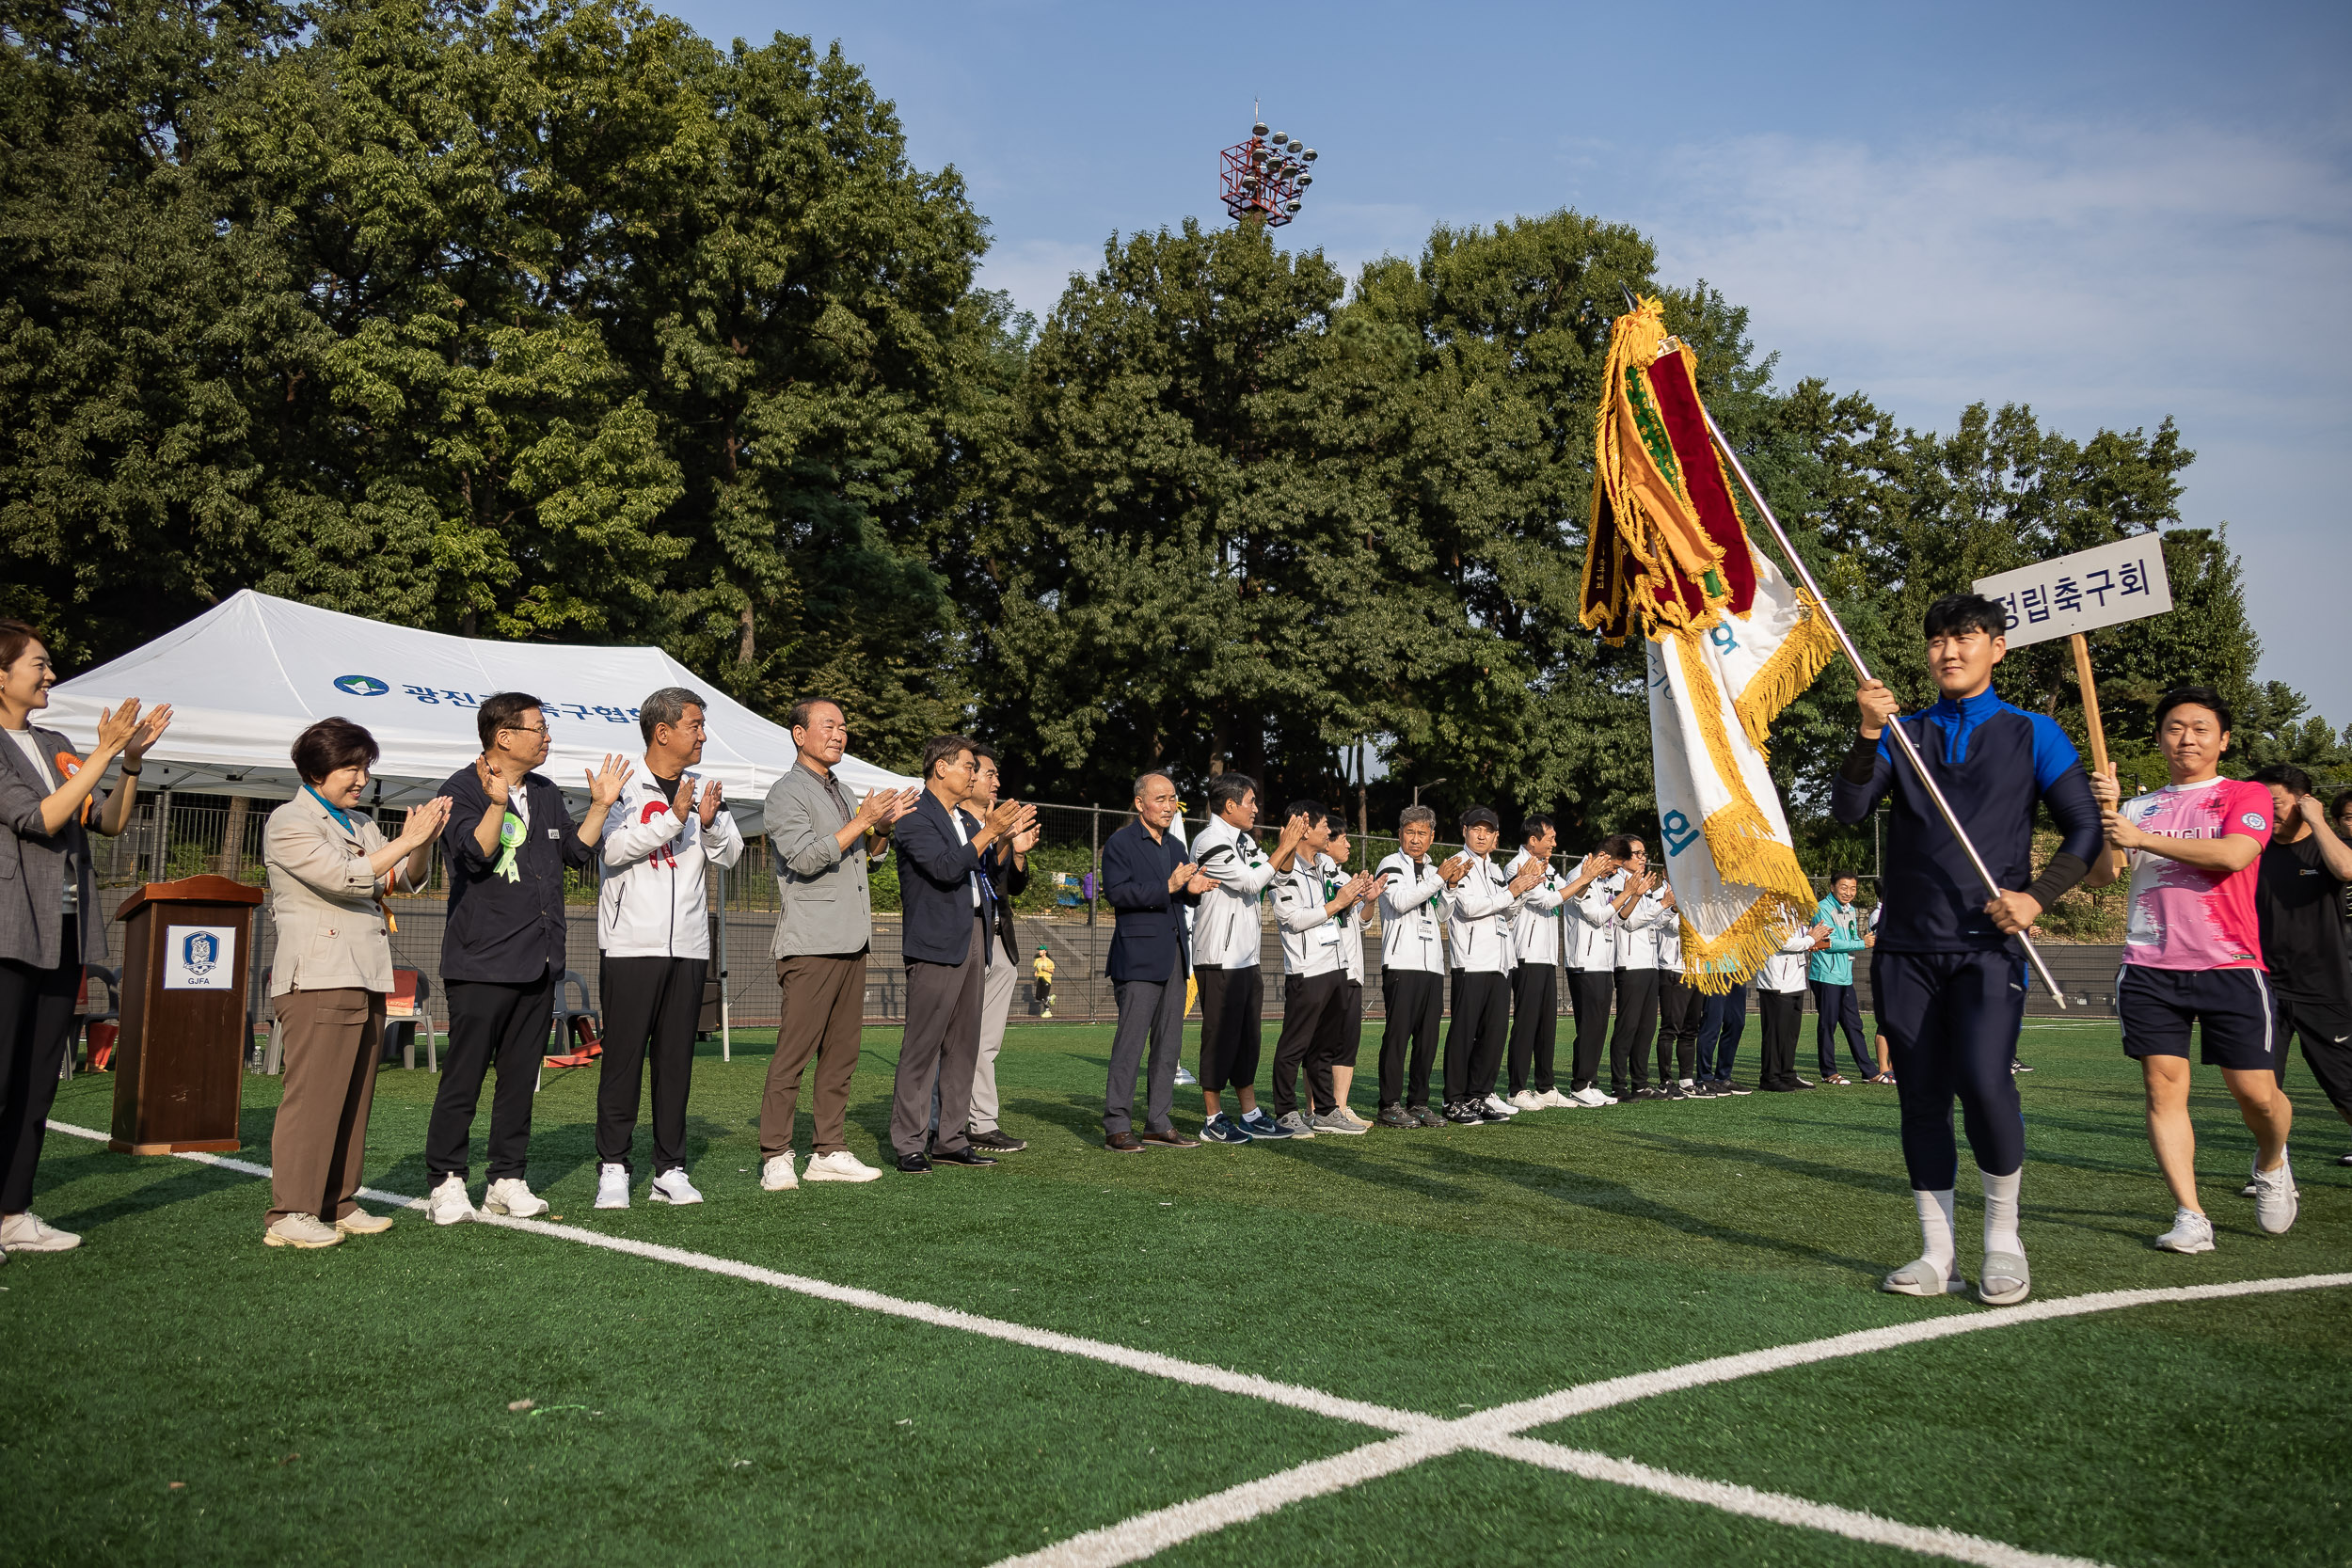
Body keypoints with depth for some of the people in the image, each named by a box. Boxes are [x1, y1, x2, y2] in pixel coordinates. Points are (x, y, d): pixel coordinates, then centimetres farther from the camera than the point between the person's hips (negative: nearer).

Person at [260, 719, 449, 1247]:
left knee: (353, 1097, 9)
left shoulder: (360, 825, 21)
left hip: (365, 978, 8)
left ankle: (337, 1204, 15)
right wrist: (407, 840, -15)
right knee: (312, 1095, -9)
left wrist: (426, 839, -1)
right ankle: (288, 1213, -6)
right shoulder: (289, 822, -4)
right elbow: (345, 878, -16)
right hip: (318, 979, -8)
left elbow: (409, 878, 17)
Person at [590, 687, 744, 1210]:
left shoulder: (705, 792, 13)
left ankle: (670, 1170, 12)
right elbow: (613, 849, -14)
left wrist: (710, 822, -14)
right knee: (623, 1058, -2)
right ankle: (612, 1168, 5)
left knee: (677, 1059, 7)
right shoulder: (623, 787, -1)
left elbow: (730, 853, 6)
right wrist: (674, 816, -22)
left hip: (688, 947, 5)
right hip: (630, 945, -4)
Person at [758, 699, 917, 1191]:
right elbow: (805, 859, -16)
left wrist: (884, 827, 6)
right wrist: (863, 822, -16)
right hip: (810, 943, -8)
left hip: (852, 942, 8)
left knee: (841, 1052, 8)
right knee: (793, 1053, -8)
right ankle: (775, 1158, -4)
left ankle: (830, 1151, 14)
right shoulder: (787, 793, -4)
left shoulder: (839, 792, 21)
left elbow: (869, 855, 27)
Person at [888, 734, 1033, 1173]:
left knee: (963, 1045, 10)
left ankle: (952, 1140, 16)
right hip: (936, 943, -9)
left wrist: (1006, 836, 10)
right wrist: (990, 832, -18)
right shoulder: (916, 816, -8)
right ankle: (909, 1145, -1)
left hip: (976, 939, 9)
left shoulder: (966, 820, 20)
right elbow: (946, 868, -20)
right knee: (922, 1046, -6)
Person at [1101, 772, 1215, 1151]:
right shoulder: (1120, 843, -4)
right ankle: (1117, 1127, -3)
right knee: (1130, 1043, -8)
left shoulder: (1176, 846, 19)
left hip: (1173, 958, 8)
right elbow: (1116, 892, -16)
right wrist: (1167, 887, -23)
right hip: (1138, 958, -8)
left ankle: (1158, 1124, 16)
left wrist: (1193, 889, -1)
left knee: (1169, 1044, 9)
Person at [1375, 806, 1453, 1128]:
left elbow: (1442, 914, 17)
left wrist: (1452, 884, 3)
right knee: (1397, 1033, -7)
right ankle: (1390, 1105, -3)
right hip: (1401, 961, -7)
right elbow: (1400, 901, -16)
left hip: (1432, 964, 7)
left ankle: (1418, 1102, 13)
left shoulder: (1433, 871, 21)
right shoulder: (1392, 865, 1)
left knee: (1428, 1035, 6)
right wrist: (1439, 878, -13)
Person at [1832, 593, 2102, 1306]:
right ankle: (1937, 1255, 12)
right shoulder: (1901, 733, 13)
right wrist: (1869, 734, -14)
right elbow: (1848, 812, -1)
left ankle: (2002, 1237, 2)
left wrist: (2037, 897, -9)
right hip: (1906, 946, 3)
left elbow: (2085, 830, 6)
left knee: (1983, 1081, -20)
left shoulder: (2033, 733, 8)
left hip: (1986, 941, -3)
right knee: (1921, 1097, 3)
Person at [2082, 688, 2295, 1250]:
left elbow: (2233, 854, -14)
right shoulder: (2138, 807, 15)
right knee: (2164, 1086, -5)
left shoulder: (2247, 796, 6)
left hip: (2230, 966, -2)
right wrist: (2107, 816, -9)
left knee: (2256, 1093, -2)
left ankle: (2271, 1164, 31)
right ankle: (2190, 1217, -1)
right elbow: (2098, 877, 6)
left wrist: (2143, 838, -13)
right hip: (2149, 969, 2)